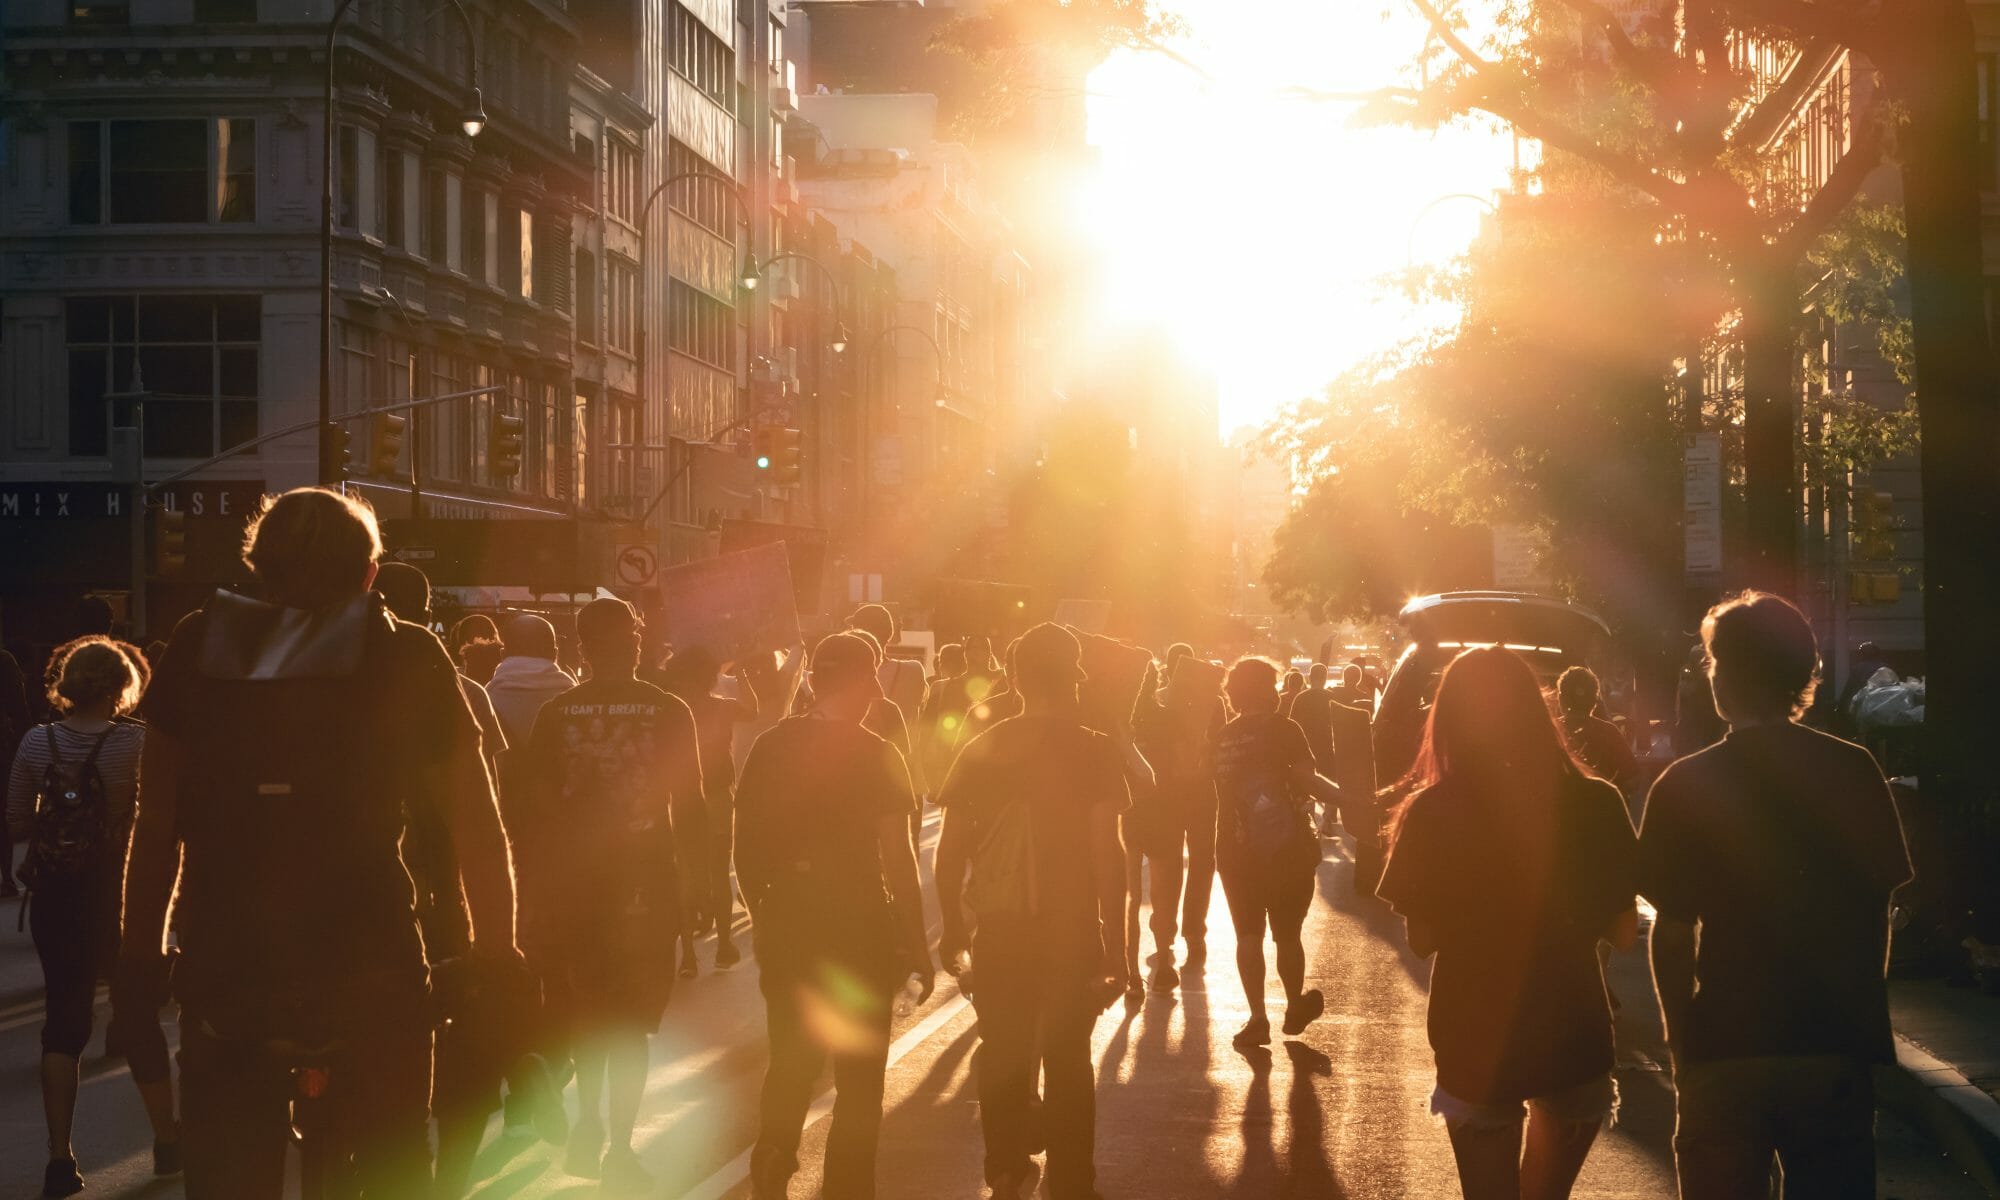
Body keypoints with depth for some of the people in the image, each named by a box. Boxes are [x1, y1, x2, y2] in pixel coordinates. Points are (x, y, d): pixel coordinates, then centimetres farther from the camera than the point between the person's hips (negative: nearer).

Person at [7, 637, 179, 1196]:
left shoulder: (36, 742, -5)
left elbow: (17, 825, 0)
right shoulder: (136, 742, -14)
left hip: (55, 897, 2)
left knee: (64, 1019, 9)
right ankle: (167, 1141, 24)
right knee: (137, 1015, 13)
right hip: (120, 895, -2)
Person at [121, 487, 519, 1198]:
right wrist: (496, 948, 11)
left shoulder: (198, 646, 6)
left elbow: (157, 821, 6)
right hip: (369, 967, -1)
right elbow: (475, 824, 2)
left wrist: (142, 949, 12)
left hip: (223, 971, 2)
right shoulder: (409, 658, 1)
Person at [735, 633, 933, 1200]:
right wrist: (918, 946, -6)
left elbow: (746, 844, 3)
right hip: (860, 926, -4)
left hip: (787, 925, 4)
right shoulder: (875, 756, -12)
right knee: (859, 1075, 11)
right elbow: (898, 858, -13)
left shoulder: (771, 746, -2)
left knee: (790, 1064, 20)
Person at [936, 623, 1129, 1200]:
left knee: (1004, 1056, 16)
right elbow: (1106, 850, -14)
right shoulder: (1094, 751, -9)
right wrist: (1116, 945, -10)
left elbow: (950, 849, 0)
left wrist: (953, 926, 11)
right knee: (1067, 1061, 10)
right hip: (1072, 933, -2)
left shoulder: (983, 749, 0)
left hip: (1000, 933, 2)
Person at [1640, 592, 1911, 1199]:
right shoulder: (1856, 773, -1)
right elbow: (1877, 910, 5)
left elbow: (1672, 934, -5)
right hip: (1837, 1042, 2)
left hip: (1727, 1047, -1)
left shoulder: (1686, 786, -6)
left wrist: (1680, 1038, 7)